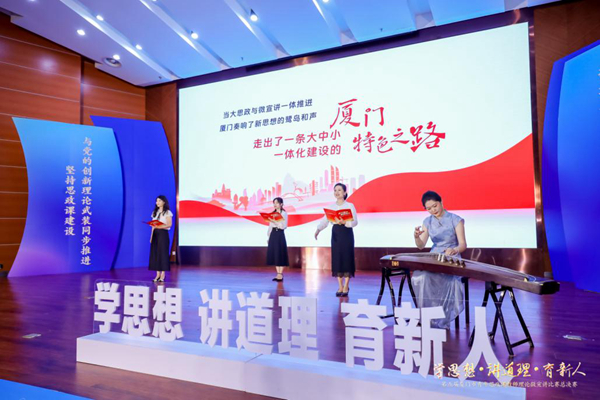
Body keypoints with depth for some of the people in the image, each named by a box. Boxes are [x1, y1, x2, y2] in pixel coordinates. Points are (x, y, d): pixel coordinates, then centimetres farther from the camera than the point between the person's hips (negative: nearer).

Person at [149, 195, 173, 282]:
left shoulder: (167, 212, -2)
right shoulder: (155, 212, 16)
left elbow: (169, 224, -11)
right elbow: (153, 225, 16)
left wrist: (159, 226, -24)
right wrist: (151, 235, 8)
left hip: (163, 233, -6)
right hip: (155, 234, 6)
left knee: (163, 252, -6)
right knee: (155, 253, 1)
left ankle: (163, 275, -2)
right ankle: (158, 274, 6)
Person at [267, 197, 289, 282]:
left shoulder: (284, 213, -6)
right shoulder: (273, 213, 12)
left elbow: (284, 226, -13)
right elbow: (270, 225, 15)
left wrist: (276, 222, -23)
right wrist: (269, 236, 11)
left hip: (280, 234, -6)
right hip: (273, 234, 6)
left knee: (280, 254, -3)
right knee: (274, 254, 6)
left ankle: (280, 275, 2)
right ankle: (278, 274, 13)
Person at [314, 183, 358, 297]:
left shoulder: (350, 206, -3)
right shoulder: (331, 206, 7)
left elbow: (355, 221, -9)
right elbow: (325, 220, -1)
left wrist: (344, 222, -26)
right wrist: (318, 229, -18)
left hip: (347, 233, -3)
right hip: (335, 233, 3)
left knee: (347, 258, -3)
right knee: (336, 259, 3)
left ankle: (346, 287, 7)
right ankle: (340, 286, 12)